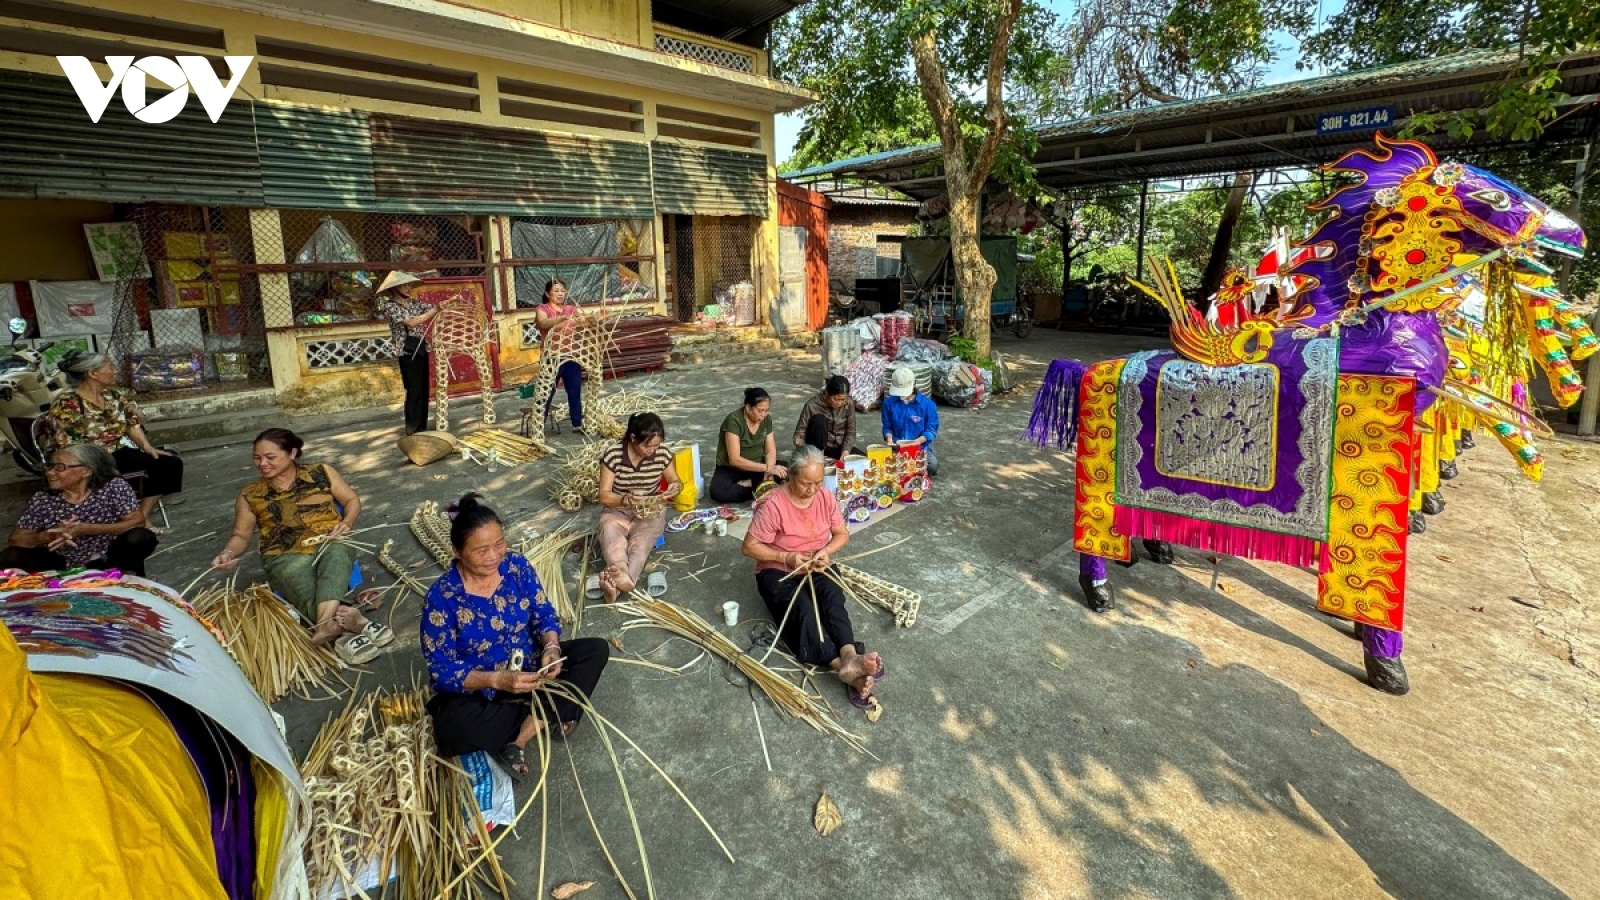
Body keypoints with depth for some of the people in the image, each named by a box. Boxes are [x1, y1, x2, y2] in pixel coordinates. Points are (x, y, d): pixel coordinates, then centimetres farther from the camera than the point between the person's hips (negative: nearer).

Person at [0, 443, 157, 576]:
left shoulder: (113, 487, -12)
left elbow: (138, 521, -17)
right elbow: (15, 540, -1)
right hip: (65, 565, 4)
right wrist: (49, 536, -24)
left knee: (140, 538, -30)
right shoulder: (42, 499, -4)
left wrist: (86, 530, -25)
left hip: (108, 560, -3)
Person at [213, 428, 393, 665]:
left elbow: (352, 499, 15)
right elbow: (240, 535, 18)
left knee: (336, 552, -39)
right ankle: (349, 621, -53)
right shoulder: (250, 495, 12)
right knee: (306, 590, -35)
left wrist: (347, 523, -5)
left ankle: (325, 625, -57)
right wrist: (228, 553, -5)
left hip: (329, 545, -1)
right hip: (286, 557, 1)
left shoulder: (321, 472, 11)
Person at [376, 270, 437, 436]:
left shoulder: (413, 302, 14)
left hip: (421, 348, 7)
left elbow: (433, 307, 12)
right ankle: (412, 430, 1)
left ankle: (422, 428, 17)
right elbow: (411, 322, -17)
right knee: (414, 390, -6)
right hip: (407, 351, -7)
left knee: (424, 389, 8)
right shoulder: (390, 306, -6)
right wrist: (435, 310, -17)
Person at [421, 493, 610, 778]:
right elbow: (441, 670, -19)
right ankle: (552, 711, -11)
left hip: (529, 668, 4)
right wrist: (497, 680, -34)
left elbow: (544, 614, -3)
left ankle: (520, 737, -18)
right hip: (476, 689, -4)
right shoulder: (442, 597, -21)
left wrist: (551, 648, -25)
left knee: (596, 650, -14)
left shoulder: (517, 566, -11)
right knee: (452, 731, -36)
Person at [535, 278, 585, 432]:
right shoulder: (542, 309, -1)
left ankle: (577, 424, 20)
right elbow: (543, 323, -22)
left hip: (572, 356, 4)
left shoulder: (572, 308, 12)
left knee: (575, 391, 10)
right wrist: (563, 318, -38)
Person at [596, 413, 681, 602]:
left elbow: (676, 482, 5)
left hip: (651, 510, 1)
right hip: (617, 509, -1)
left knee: (641, 541, -31)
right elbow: (604, 496, -14)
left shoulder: (663, 453, -11)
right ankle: (623, 576, -60)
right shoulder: (613, 455, -17)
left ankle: (617, 580, -56)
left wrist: (675, 488, -21)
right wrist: (624, 499, -35)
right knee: (610, 536, -34)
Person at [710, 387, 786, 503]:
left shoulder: (766, 419, -5)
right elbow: (734, 460, -28)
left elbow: (771, 451, -3)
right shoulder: (733, 420, -23)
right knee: (718, 492, -36)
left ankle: (747, 484, -16)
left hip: (757, 466, 5)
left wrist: (769, 471, -25)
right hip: (730, 469, -5)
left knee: (786, 474, -20)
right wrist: (767, 468, -33)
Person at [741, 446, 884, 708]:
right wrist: (787, 557, -23)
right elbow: (750, 546, -14)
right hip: (778, 571, -4)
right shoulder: (773, 505, -19)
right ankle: (845, 667, -50)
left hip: (817, 568, 4)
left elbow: (842, 534, 8)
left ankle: (850, 656, -52)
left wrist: (826, 551, -13)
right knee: (802, 609, -33)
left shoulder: (826, 498, -3)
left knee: (833, 598, -30)